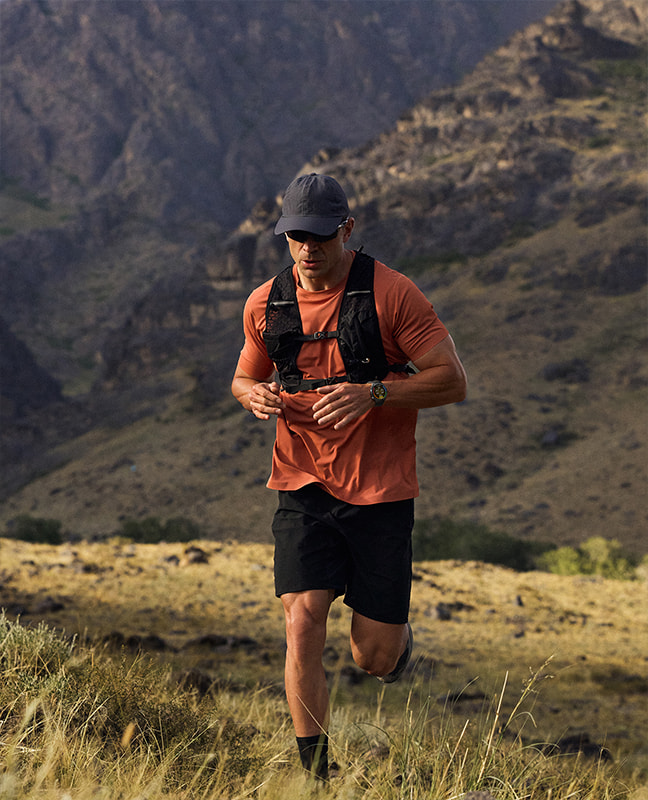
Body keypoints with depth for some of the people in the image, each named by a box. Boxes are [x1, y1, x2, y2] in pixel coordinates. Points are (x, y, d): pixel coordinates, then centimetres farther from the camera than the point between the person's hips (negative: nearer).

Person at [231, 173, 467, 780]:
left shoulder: (391, 293, -8)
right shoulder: (265, 304, 4)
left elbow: (452, 381, -8)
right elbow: (244, 377, 21)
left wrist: (372, 394, -23)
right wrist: (254, 395, -5)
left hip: (380, 493, -2)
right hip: (303, 490, 3)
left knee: (374, 658, 2)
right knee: (303, 624, -14)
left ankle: (396, 637, 41)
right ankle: (315, 775, -2)